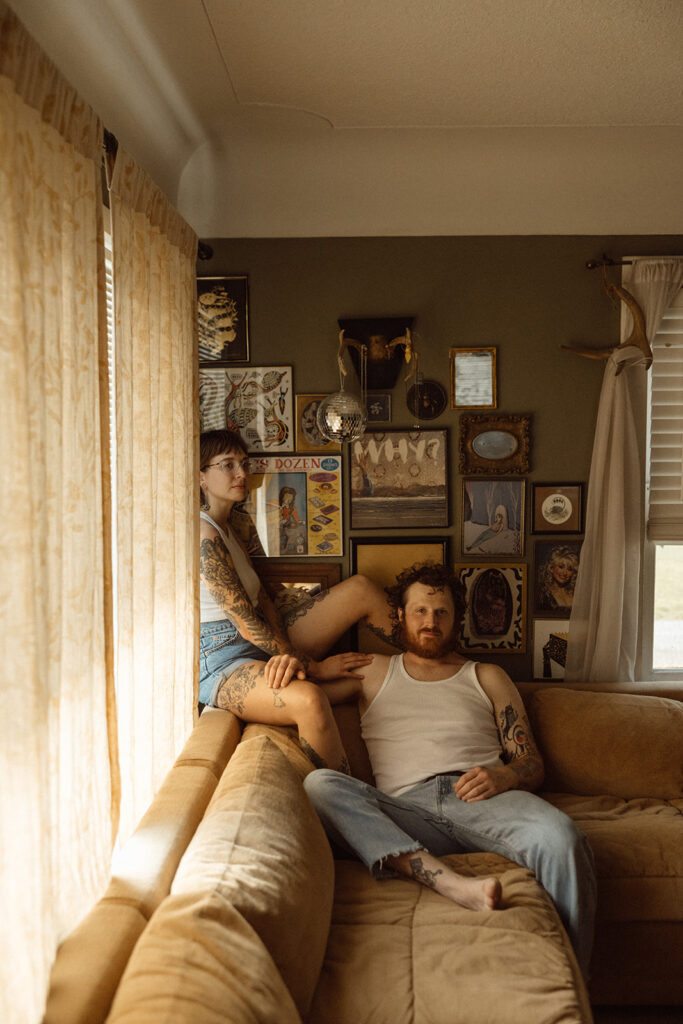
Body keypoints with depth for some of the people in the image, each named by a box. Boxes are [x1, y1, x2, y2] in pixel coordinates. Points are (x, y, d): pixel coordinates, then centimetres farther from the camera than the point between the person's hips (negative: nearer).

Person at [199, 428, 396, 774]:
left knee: (360, 588, -1)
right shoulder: (202, 532, -13)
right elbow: (245, 621, -17)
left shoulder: (227, 530, 19)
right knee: (309, 699, -41)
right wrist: (312, 665, -12)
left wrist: (288, 655, -15)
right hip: (222, 659, -9)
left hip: (266, 647, 10)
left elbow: (264, 603, 5)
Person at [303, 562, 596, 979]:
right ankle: (451, 883, -43)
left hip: (481, 800, 0)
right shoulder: (374, 672, 26)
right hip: (405, 811, 1)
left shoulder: (487, 678, 25)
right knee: (320, 785, -30)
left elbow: (532, 765, 18)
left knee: (560, 836, -34)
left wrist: (502, 778, -7)